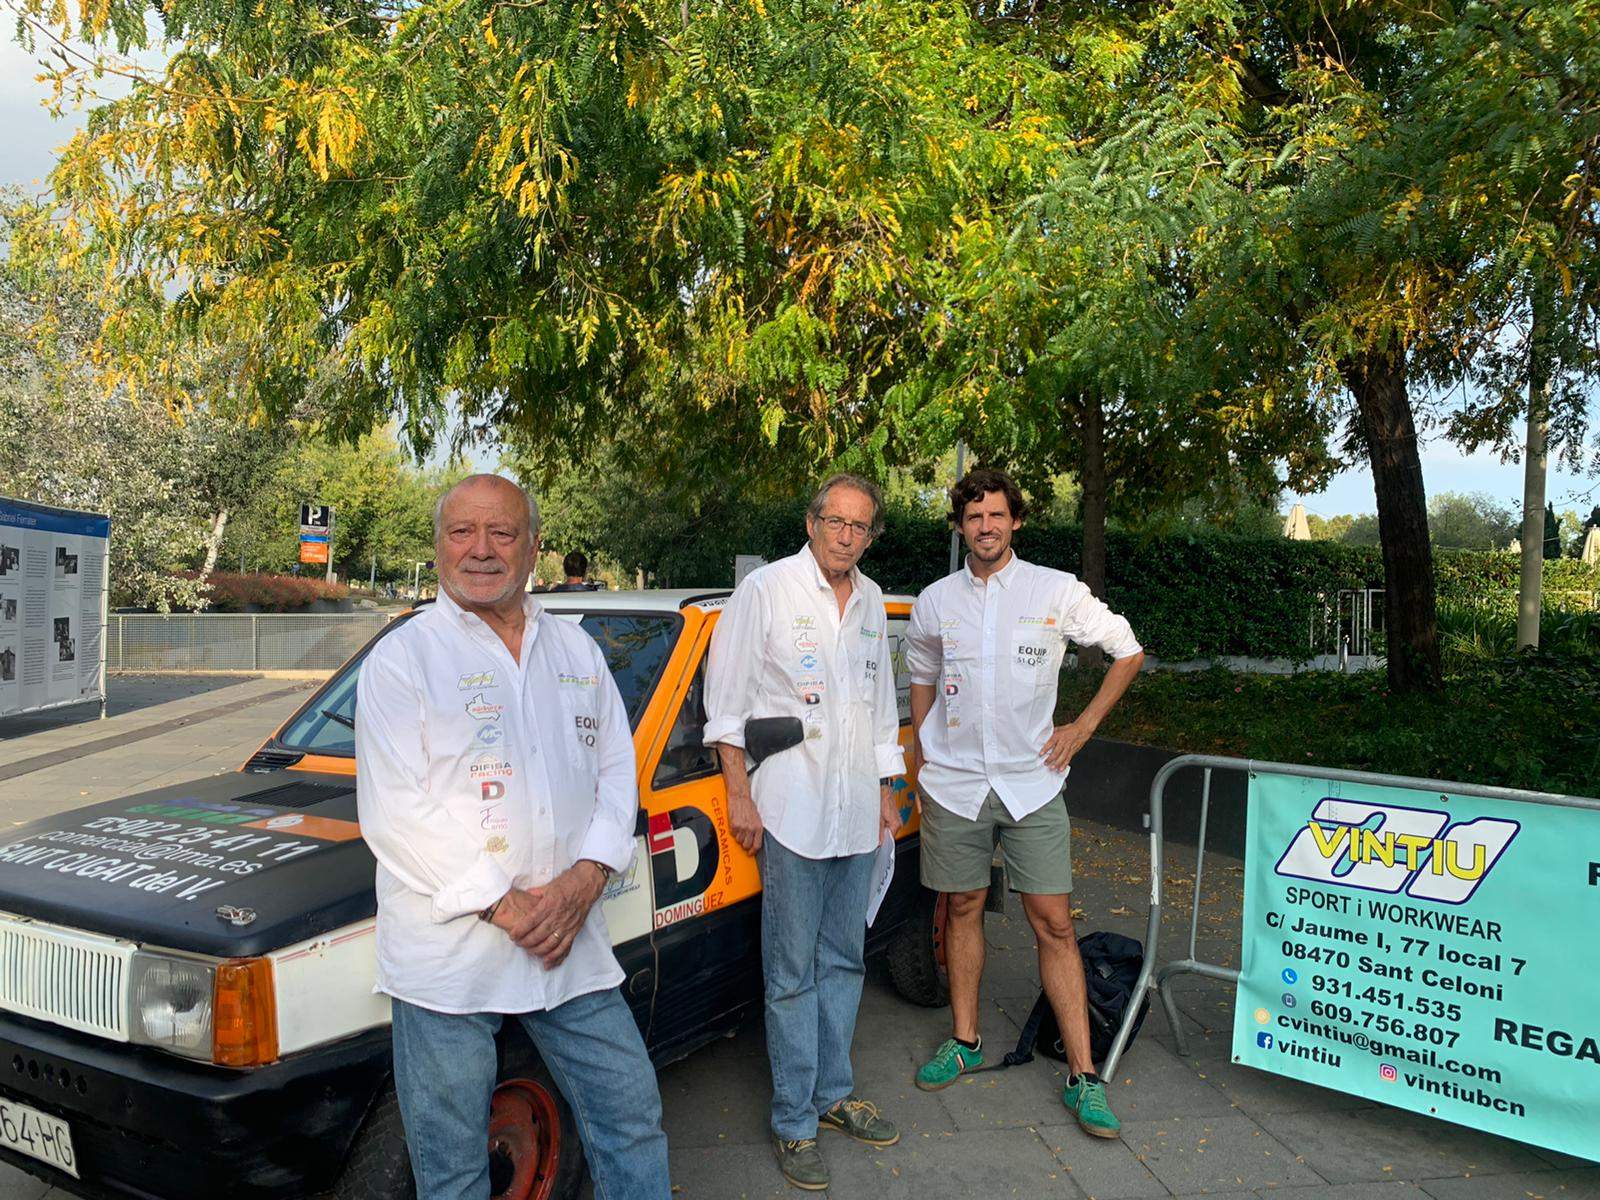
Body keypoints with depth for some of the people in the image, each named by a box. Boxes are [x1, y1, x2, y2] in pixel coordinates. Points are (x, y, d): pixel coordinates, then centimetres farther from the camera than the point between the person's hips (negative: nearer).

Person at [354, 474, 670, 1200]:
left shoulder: (576, 651, 10)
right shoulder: (402, 659, -5)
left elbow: (616, 771, 9)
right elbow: (393, 814, -11)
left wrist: (584, 880, -8)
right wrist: (504, 904, -15)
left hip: (571, 945, 4)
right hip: (447, 955, -3)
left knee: (632, 1116, 12)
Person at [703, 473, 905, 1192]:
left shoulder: (871, 602, 12)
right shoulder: (766, 590, -6)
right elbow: (726, 701, -7)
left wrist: (884, 789, 19)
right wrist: (738, 795, -11)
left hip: (856, 811, 6)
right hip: (789, 809, -6)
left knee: (843, 961, 15)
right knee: (793, 972, 1)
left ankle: (833, 1095, 29)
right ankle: (795, 1121, 13)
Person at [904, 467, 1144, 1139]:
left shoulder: (1059, 592, -2)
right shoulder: (934, 603, 5)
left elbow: (1128, 652, 8)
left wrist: (1084, 726, 2)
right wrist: (923, 758, 13)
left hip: (1031, 782, -2)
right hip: (953, 782, 2)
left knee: (1054, 924, -3)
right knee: (962, 909, 11)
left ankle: (1082, 1075, 5)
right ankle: (964, 1041, 27)